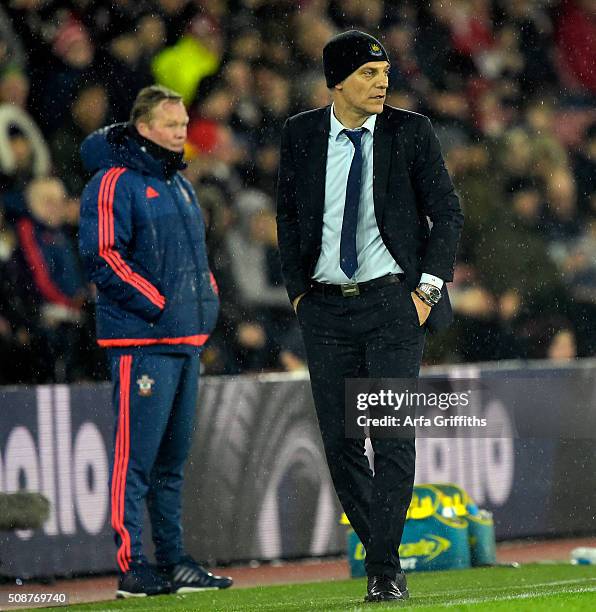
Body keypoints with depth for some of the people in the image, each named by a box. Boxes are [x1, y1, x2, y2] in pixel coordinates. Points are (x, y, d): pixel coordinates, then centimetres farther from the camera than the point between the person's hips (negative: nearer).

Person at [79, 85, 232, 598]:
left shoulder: (179, 184, 20)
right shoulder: (114, 182, -8)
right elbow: (102, 257, -16)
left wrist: (207, 301, 12)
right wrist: (160, 307, -18)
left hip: (187, 340, 9)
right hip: (142, 341, -9)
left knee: (173, 456, 13)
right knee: (137, 455, -9)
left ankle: (173, 560, 18)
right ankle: (132, 566, -9)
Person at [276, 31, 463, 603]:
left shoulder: (410, 131, -2)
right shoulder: (300, 134, 4)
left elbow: (447, 212, 2)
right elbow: (288, 214, 13)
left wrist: (428, 287, -6)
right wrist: (297, 290, 5)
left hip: (393, 301, -3)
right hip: (325, 307, 3)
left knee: (393, 438, -9)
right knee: (339, 441, 3)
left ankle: (385, 570, -6)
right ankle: (380, 551, 16)